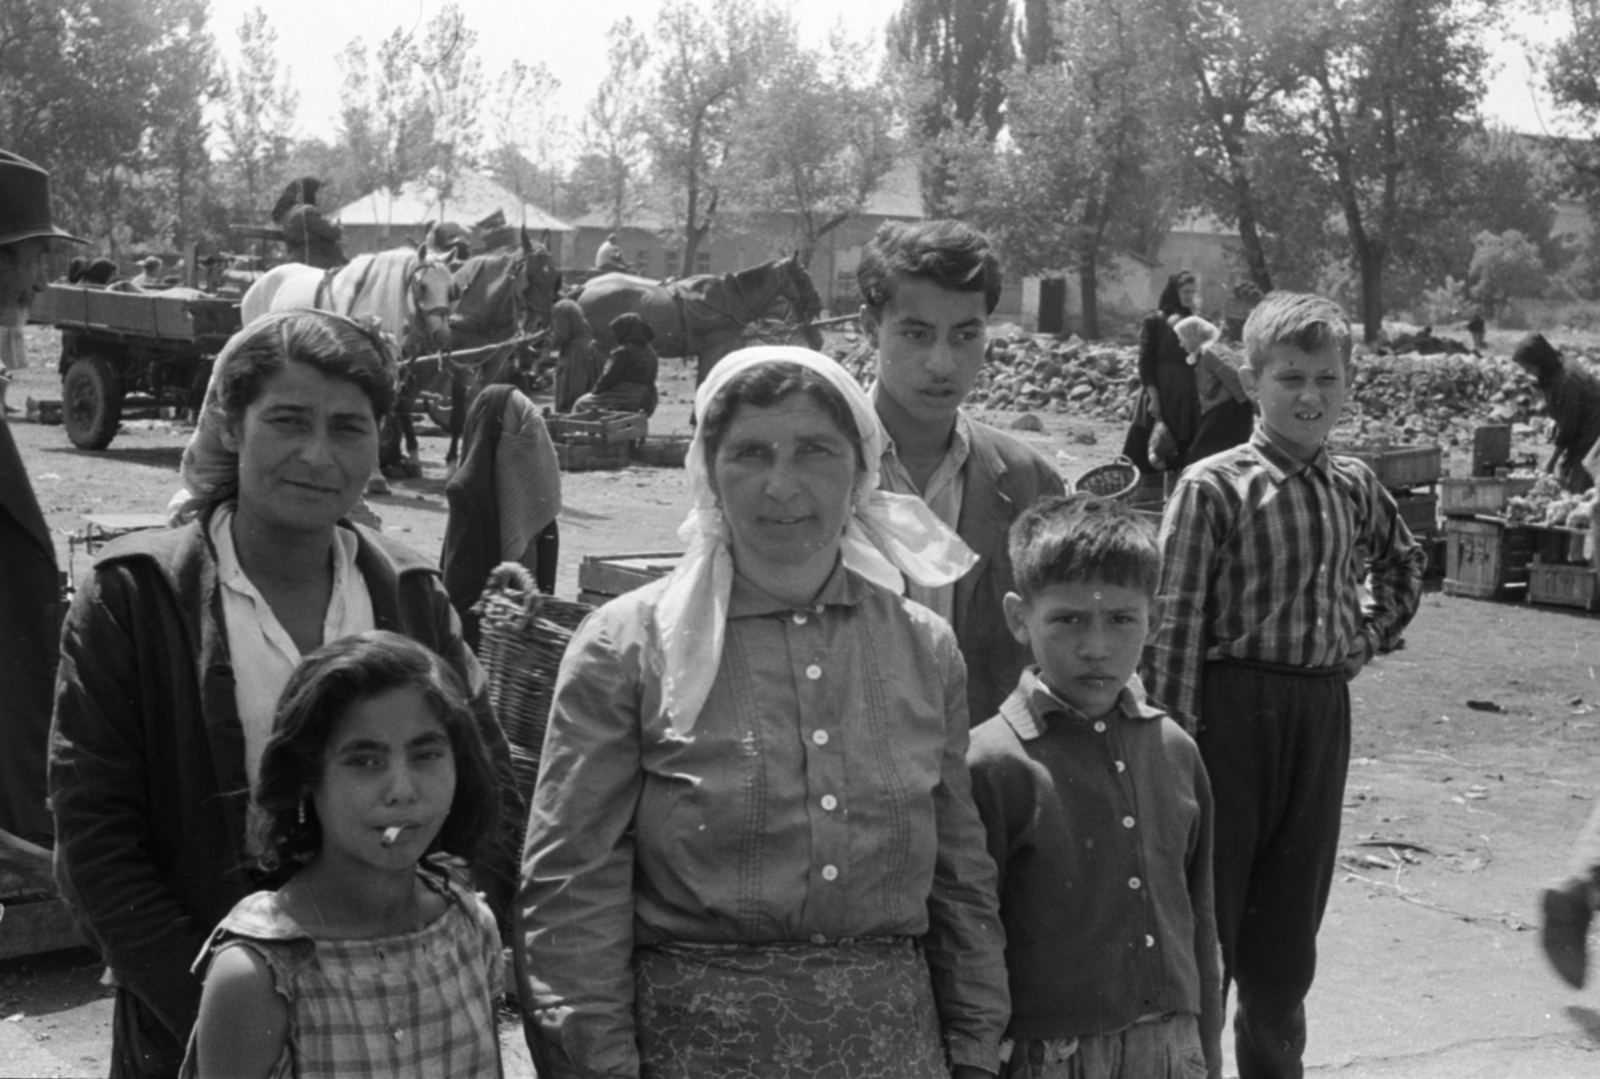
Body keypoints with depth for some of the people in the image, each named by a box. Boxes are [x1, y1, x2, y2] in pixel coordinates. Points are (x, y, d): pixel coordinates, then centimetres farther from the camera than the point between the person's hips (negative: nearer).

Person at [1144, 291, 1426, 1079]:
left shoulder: (1354, 487, 7)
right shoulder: (1214, 488, -9)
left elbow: (1403, 560, 28)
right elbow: (1176, 623, -12)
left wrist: (1375, 631, 13)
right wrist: (1175, 739, -15)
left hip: (1324, 710, 5)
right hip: (1235, 707, -5)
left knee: (1290, 925, 15)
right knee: (1207, 917, 1)